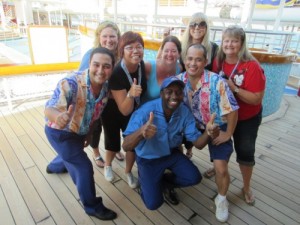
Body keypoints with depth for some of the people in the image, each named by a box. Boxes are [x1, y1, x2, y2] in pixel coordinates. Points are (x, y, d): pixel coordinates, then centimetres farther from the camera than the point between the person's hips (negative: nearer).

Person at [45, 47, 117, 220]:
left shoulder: (105, 87, -12)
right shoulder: (71, 83, -34)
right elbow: (50, 108, -42)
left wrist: (89, 133, 11)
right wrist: (58, 117, -66)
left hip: (78, 132, 8)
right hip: (60, 133, -7)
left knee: (72, 155, 34)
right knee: (84, 168, -5)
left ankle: (54, 167, 71)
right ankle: (93, 207, 21)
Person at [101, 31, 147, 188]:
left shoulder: (142, 65, -18)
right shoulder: (116, 74, -34)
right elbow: (125, 110, -33)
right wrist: (131, 94, -50)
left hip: (134, 112, 4)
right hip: (113, 113, -4)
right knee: (113, 143, 12)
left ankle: (128, 172, 38)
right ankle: (107, 166, 48)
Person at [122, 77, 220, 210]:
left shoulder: (185, 112, -16)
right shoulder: (146, 111, -31)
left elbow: (198, 143, -16)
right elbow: (126, 147, -37)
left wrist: (208, 133, -40)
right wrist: (140, 132, -60)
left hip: (172, 154, 4)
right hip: (148, 159, -4)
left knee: (194, 178, -11)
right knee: (153, 203, -7)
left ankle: (165, 181, 18)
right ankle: (144, 180, 26)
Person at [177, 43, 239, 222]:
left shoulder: (217, 82, -28)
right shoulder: (179, 80, -14)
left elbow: (232, 110, -20)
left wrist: (228, 134, -13)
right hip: (193, 126, 4)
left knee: (221, 168, -7)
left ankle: (222, 199, 23)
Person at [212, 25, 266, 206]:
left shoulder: (252, 66, -23)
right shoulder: (218, 62, -9)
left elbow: (257, 99, -25)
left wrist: (234, 89, -34)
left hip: (247, 118, -3)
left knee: (245, 151, 7)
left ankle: (247, 188, 31)